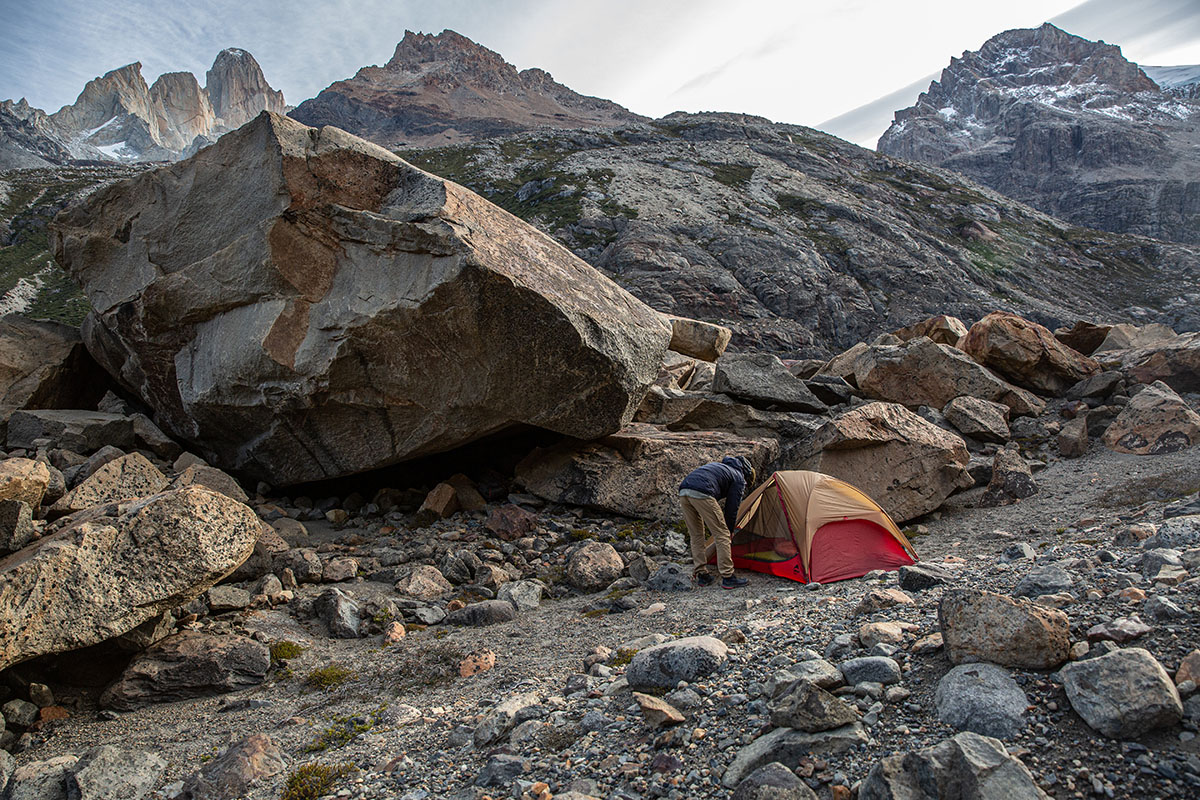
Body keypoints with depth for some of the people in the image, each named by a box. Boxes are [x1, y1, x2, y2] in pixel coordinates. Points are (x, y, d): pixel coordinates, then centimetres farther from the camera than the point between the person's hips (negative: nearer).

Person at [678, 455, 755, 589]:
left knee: (696, 535, 18)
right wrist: (729, 531, 26)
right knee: (721, 534, 4)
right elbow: (732, 510, 12)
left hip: (683, 492, 8)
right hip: (701, 493, -8)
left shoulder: (719, 465, 36)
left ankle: (702, 575, 22)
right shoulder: (739, 479, 16)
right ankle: (728, 577, 7)